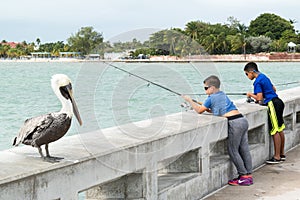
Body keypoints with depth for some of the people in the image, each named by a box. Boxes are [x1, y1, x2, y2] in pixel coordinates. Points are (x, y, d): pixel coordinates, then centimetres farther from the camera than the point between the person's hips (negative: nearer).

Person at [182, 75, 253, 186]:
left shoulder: (211, 98, -2)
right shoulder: (222, 95, 23)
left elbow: (199, 110, 8)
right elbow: (215, 111, 34)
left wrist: (189, 100, 19)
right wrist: (202, 105, 31)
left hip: (235, 123, -9)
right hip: (243, 120, 9)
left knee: (233, 151, 0)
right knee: (244, 149, 10)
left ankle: (244, 176, 3)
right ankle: (249, 175, 14)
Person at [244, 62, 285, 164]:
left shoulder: (257, 81, -13)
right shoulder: (264, 77, 16)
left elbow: (259, 98, -17)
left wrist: (250, 94, -1)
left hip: (273, 104, -10)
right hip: (278, 101, 10)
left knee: (275, 131, -5)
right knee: (280, 129, 13)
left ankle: (277, 157, -1)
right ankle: (282, 154, 21)